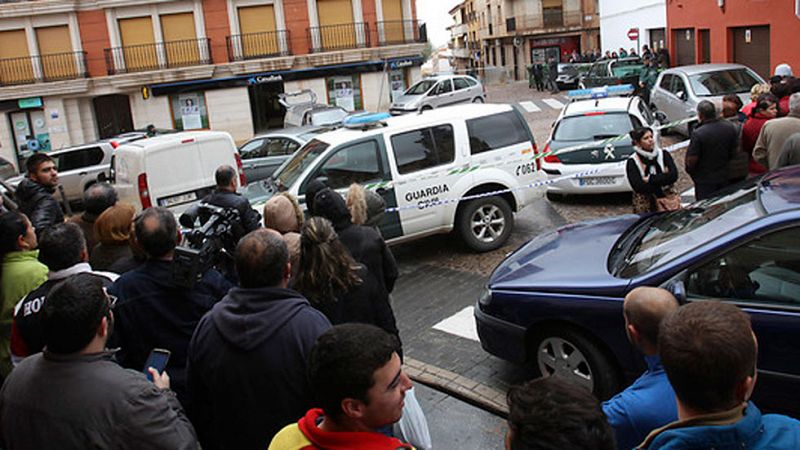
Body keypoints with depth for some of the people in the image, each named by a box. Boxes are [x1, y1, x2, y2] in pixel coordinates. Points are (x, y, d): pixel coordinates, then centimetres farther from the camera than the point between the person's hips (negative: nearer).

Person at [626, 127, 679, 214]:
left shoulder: (663, 154, 6)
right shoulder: (632, 162, -3)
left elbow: (674, 175, -6)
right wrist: (663, 178, -10)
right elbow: (638, 186, -13)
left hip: (667, 200, 2)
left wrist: (650, 179, -12)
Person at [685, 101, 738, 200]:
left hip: (705, 181, -5)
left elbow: (691, 161, -20)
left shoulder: (698, 134, -24)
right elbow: (734, 152, 5)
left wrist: (689, 170, 1)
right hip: (724, 178, 5)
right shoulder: (730, 128, -6)